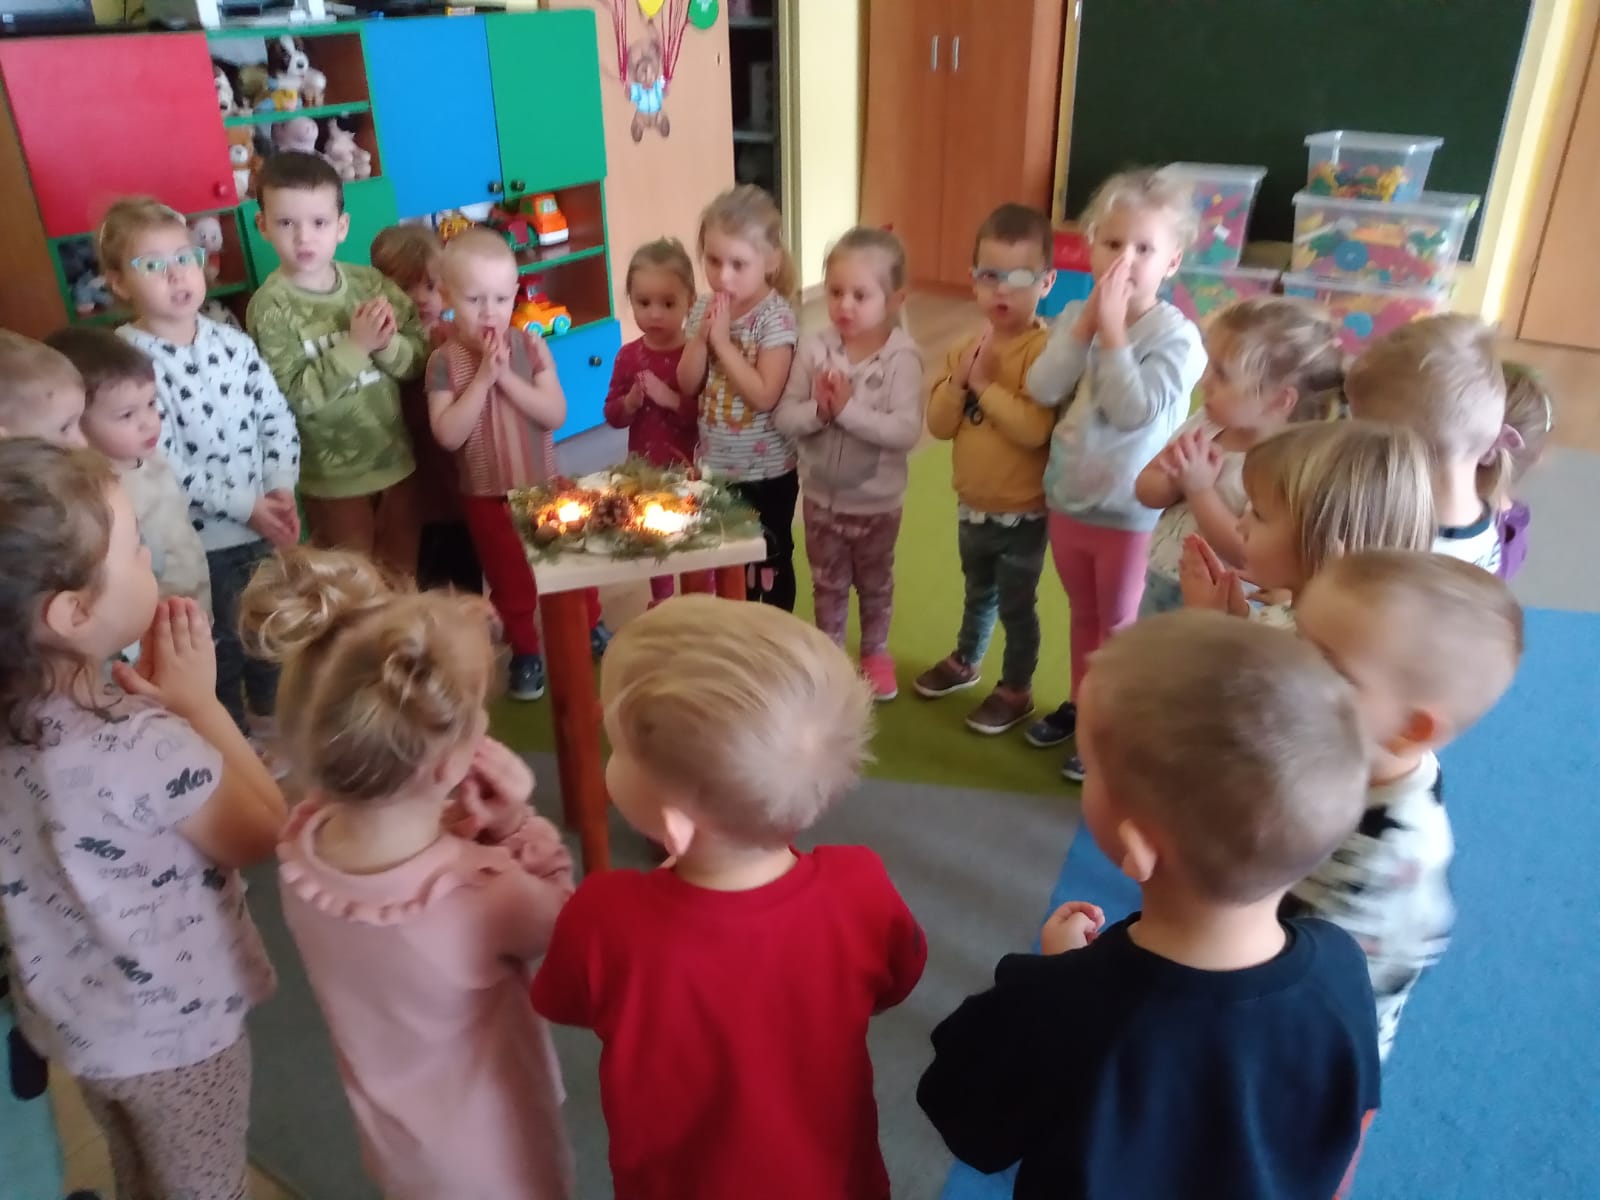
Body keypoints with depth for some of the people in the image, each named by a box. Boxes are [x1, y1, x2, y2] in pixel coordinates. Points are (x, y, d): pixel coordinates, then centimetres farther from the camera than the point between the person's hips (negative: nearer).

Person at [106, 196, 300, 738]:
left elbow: (278, 417, 2)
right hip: (198, 538, -5)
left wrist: (280, 490, -12)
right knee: (219, 646, 13)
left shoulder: (232, 342, 0)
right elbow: (161, 467, -20)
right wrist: (243, 503, -21)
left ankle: (268, 715, 48)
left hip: (266, 522, 5)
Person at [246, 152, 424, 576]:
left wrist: (387, 344, -23)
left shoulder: (370, 282, -4)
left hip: (396, 459, 4)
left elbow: (420, 358, -2)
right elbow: (295, 395, -21)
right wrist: (355, 345, -26)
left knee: (404, 573, 22)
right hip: (333, 476, -4)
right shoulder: (270, 306, -15)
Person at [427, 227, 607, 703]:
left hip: (544, 484, 1)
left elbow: (556, 415, -16)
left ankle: (591, 627, 41)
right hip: (486, 495, -1)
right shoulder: (444, 362, -12)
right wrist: (482, 379, -26)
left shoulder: (531, 347, -9)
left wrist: (507, 378, -25)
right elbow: (448, 435, -21)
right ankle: (525, 653, 31)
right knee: (509, 581, 13)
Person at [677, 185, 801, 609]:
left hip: (767, 471, -5)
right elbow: (688, 385, -2)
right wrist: (701, 336, -17)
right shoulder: (703, 309, -1)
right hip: (715, 466, 6)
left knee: (771, 560, 11)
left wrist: (722, 341, -24)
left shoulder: (776, 318, -18)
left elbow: (764, 395, -26)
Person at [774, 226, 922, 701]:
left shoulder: (901, 358, -19)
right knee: (827, 584, 19)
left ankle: (875, 651, 44)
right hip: (821, 497, 2)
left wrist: (848, 409, -32)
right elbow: (784, 418, -10)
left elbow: (906, 432, -28)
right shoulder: (813, 347, -11)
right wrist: (819, 410, -29)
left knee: (874, 583, 21)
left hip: (876, 502, -2)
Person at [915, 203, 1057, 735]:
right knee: (979, 591, 28)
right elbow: (938, 425, -2)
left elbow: (1035, 429, -32)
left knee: (1016, 604, 11)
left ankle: (1016, 690, 29)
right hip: (971, 504, 6)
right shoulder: (966, 347, 0)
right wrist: (957, 382, -18)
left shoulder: (1045, 350, -21)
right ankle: (965, 661, 48)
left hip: (1021, 512, -6)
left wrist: (986, 385, -26)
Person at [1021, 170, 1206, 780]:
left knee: (1119, 625, 13)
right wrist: (1085, 325, -23)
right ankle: (1082, 703, 42)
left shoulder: (1176, 335, -18)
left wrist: (1112, 331, -28)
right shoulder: (1075, 316, -3)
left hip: (1128, 512, -5)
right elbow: (1042, 390, -16)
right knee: (1083, 614, 23)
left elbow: (1136, 411, -29)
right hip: (1067, 499, 5)